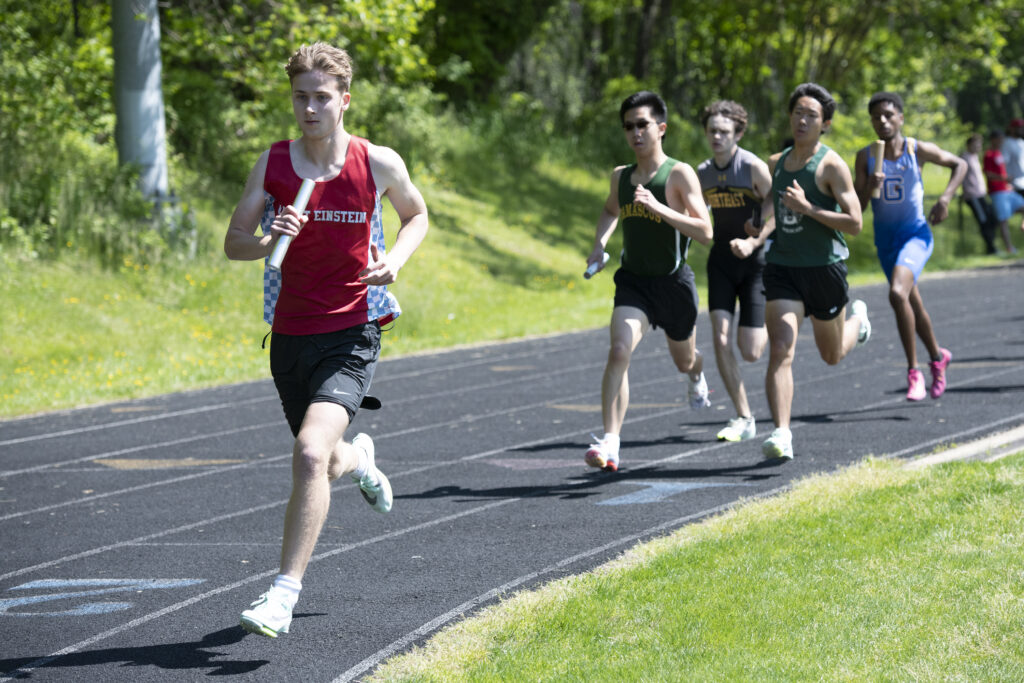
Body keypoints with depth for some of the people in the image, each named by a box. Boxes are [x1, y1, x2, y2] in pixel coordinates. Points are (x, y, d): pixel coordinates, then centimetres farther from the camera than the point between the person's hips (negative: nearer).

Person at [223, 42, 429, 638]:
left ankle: (284, 596, -20)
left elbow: (418, 215, 15)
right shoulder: (274, 164, -1)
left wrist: (395, 260, -6)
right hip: (290, 335, 4)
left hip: (351, 333, -4)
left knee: (311, 452, -24)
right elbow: (233, 243, 3)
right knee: (324, 466, 19)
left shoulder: (379, 164, -5)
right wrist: (270, 240, -20)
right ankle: (359, 459, 59)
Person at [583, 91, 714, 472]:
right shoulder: (621, 176, 4)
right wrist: (599, 245, 10)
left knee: (684, 361, 20)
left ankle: (697, 374, 61)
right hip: (633, 281, 2)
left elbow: (705, 233, -20)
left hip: (673, 282, -2)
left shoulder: (679, 175, -12)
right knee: (619, 351, -22)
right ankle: (610, 443, -28)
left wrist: (659, 208, -30)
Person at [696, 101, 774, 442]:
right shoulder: (702, 173, 3)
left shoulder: (753, 167, -13)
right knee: (721, 337, -13)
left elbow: (776, 214, -11)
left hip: (755, 259, -4)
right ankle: (743, 418, -2)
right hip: (722, 258, 4)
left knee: (750, 352, -6)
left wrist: (753, 242, -24)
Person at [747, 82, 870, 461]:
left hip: (824, 268, -3)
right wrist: (759, 229, 8)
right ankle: (781, 435, -21)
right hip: (781, 269, 3)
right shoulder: (775, 163, 7)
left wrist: (807, 208, -23)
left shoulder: (832, 166, -10)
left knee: (832, 355, 19)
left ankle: (858, 319, 53)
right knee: (780, 351, -16)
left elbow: (854, 223, -16)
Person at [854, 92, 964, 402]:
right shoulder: (865, 158, -4)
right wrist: (871, 187, -24)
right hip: (885, 239, 4)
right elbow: (857, 206, -4)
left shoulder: (919, 150, -10)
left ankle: (914, 372, -18)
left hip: (915, 234, -4)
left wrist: (945, 198, -8)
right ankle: (937, 356, 44)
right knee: (913, 306, 18)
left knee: (898, 294, -27)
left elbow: (959, 164, 5)